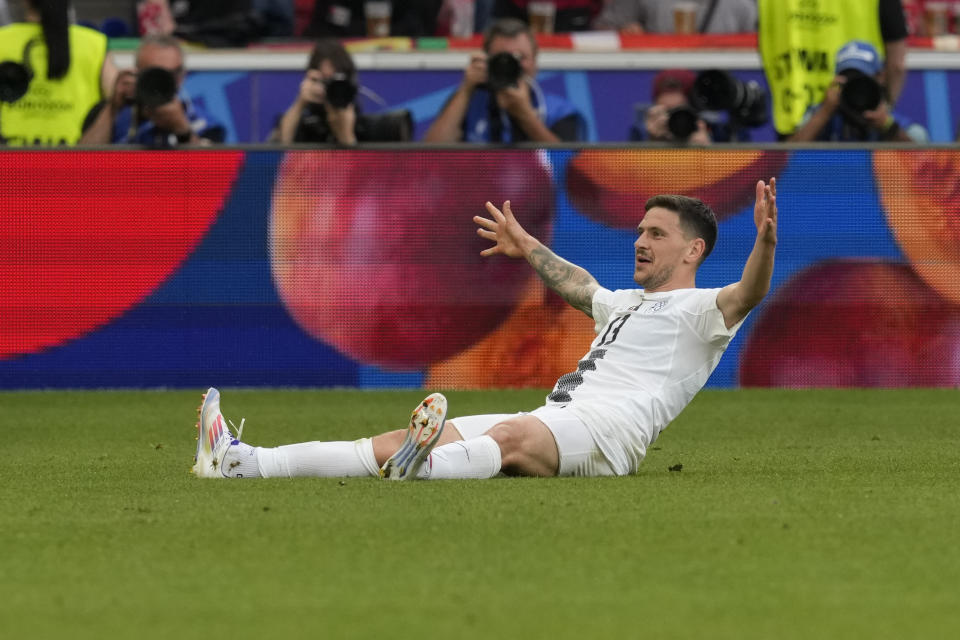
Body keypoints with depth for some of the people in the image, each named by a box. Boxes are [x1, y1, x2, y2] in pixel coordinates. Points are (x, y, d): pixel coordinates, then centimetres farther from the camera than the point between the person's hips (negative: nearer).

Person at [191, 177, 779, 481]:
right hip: (553, 424, 8)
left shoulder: (699, 311, 6)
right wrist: (528, 247, 67)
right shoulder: (626, 304, 34)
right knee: (403, 440, -7)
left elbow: (748, 294, -15)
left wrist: (765, 242, -33)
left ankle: (422, 467, -75)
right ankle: (245, 463, -19)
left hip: (607, 431, -8)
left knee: (511, 435, -42)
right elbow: (577, 285, 54)